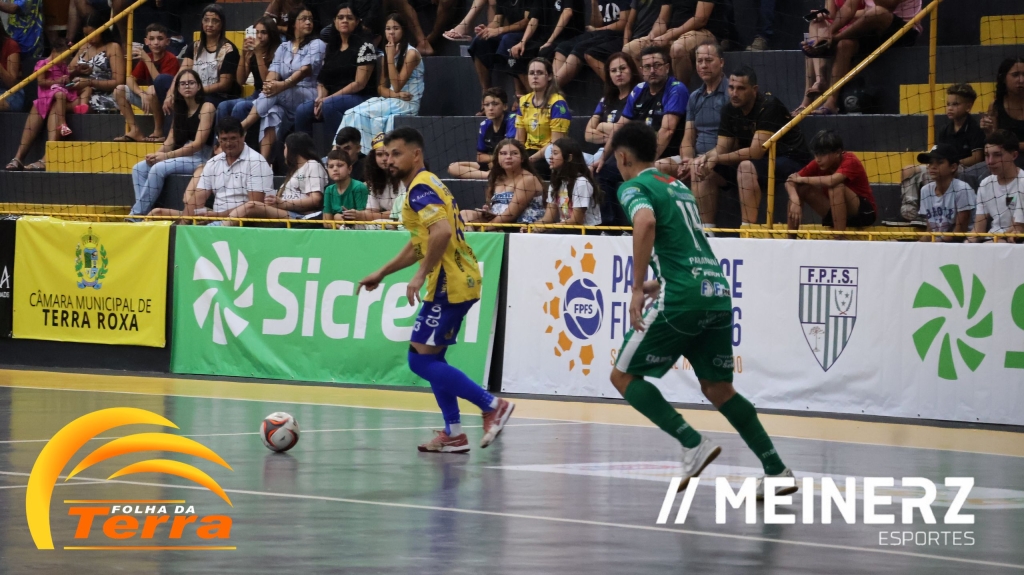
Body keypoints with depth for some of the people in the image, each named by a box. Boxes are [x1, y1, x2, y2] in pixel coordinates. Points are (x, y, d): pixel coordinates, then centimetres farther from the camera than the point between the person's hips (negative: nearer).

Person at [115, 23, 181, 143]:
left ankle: (159, 132, -21)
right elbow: (130, 79, -4)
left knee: (152, 90, -36)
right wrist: (141, 94, -22)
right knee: (119, 90, -4)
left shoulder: (171, 60, -14)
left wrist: (148, 61, -26)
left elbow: (160, 82, -26)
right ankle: (135, 131, -9)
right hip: (152, 102, 7)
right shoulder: (145, 57, 4)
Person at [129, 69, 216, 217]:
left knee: (158, 168, -28)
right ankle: (142, 211, -21)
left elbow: (198, 143, -15)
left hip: (200, 158, -8)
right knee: (139, 168, -9)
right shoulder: (179, 109, 15)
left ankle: (137, 214, -23)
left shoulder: (206, 108, -8)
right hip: (181, 157, 8)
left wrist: (166, 156, -19)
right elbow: (170, 141, 10)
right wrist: (156, 155, -12)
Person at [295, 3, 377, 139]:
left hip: (360, 99, -6)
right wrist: (320, 97, -8)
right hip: (333, 98, 6)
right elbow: (323, 79, 15)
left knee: (329, 105, -35)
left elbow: (359, 84, -12)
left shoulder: (364, 46, -5)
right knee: (302, 111, -19)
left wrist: (328, 99, -16)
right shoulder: (331, 47, 16)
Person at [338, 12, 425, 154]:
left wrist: (390, 57, -13)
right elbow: (381, 88, 11)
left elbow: (397, 86, -13)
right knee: (353, 114, -20)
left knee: (359, 114, -24)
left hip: (407, 104, -6)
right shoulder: (386, 54, 15)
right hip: (391, 102, 6)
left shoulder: (411, 53, -7)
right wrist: (394, 94, -11)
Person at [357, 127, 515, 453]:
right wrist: (382, 274, 30)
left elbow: (441, 232, -29)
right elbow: (419, 244, 30)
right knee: (430, 359, 14)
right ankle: (453, 434, 13)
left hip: (448, 285, -10)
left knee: (421, 359, -8)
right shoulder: (425, 185, 20)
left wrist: (421, 275, -24)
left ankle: (493, 406, -10)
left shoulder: (420, 188, -12)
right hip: (458, 282, 10)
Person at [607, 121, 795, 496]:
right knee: (717, 388, 15)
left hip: (682, 297, -7)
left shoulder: (633, 187, 0)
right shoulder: (679, 187, 23)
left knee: (624, 376, 5)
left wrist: (638, 288, -21)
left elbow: (646, 222, -22)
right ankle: (777, 471, 7)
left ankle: (694, 444, -9)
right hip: (717, 291, 7)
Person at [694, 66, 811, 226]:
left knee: (746, 167, -35)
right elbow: (722, 148, 3)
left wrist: (717, 159, -24)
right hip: (760, 164, 8)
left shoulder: (769, 106, -22)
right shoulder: (729, 110, 0)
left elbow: (756, 152, -27)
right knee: (707, 169, -1)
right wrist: (706, 158, -20)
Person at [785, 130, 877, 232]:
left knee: (836, 187, -35)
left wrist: (802, 179, -26)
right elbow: (790, 181, -11)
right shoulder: (818, 164, -7)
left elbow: (832, 181, -42)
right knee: (799, 188, -10)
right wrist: (795, 200, -33)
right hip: (834, 212, 6)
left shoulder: (850, 161, -23)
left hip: (863, 212, -6)